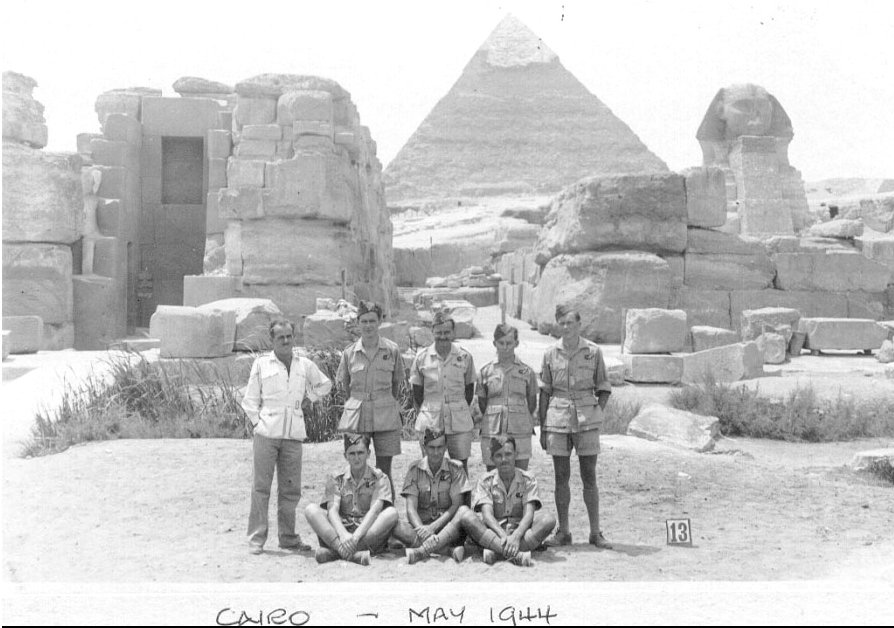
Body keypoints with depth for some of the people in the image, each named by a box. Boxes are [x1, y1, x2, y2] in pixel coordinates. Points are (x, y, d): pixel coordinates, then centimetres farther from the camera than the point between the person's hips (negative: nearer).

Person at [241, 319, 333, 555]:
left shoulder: (305, 365, 12)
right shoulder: (261, 363, 6)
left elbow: (325, 385, 28)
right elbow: (249, 400, 8)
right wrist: (258, 421, -2)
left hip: (294, 434, 3)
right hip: (267, 432, -3)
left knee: (291, 489, 6)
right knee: (261, 486, -3)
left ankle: (288, 537, 16)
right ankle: (256, 539, 3)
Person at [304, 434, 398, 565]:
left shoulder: (379, 478, 5)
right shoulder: (335, 479, 10)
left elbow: (374, 510, -11)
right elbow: (333, 510, -7)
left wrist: (356, 536, -28)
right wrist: (343, 535, -28)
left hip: (369, 533, -1)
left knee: (391, 512, -28)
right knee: (311, 509, -20)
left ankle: (334, 551, -35)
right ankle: (354, 554, -40)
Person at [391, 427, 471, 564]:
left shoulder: (455, 469, 1)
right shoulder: (415, 469, 3)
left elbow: (457, 505, -8)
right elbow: (411, 508, -6)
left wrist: (433, 527, -22)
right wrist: (421, 529, -27)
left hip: (448, 526, -1)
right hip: (422, 524, 1)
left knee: (464, 511, -32)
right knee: (396, 526, -29)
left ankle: (422, 551, -42)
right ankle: (450, 549, -34)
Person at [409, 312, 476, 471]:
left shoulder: (465, 356, 0)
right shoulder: (422, 357, -1)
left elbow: (469, 389, 9)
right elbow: (417, 391, 6)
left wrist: (460, 411, 7)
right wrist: (422, 415, 3)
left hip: (459, 423, 0)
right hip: (429, 422, 0)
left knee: (461, 466, 5)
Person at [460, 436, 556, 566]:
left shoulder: (528, 480, 2)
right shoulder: (485, 481, 2)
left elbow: (528, 514, -10)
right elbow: (487, 514, -11)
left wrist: (516, 536, -31)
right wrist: (503, 535, -32)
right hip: (494, 532, 0)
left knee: (548, 519, -27)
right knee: (467, 517, -29)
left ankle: (495, 551, -36)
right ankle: (516, 553, -45)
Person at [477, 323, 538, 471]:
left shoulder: (527, 371, 4)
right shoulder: (486, 371, 5)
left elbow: (532, 401, 13)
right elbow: (482, 401, 12)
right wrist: (492, 419, 9)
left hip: (520, 433, 0)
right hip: (492, 433, 0)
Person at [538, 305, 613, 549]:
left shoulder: (593, 352, 1)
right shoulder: (551, 353, 5)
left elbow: (604, 388, 7)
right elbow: (544, 391, 8)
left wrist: (597, 414, -4)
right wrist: (542, 427, 6)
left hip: (587, 420, -1)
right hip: (558, 418, 1)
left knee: (589, 477, 2)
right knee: (561, 477, 6)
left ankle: (595, 532, 11)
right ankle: (563, 531, 15)